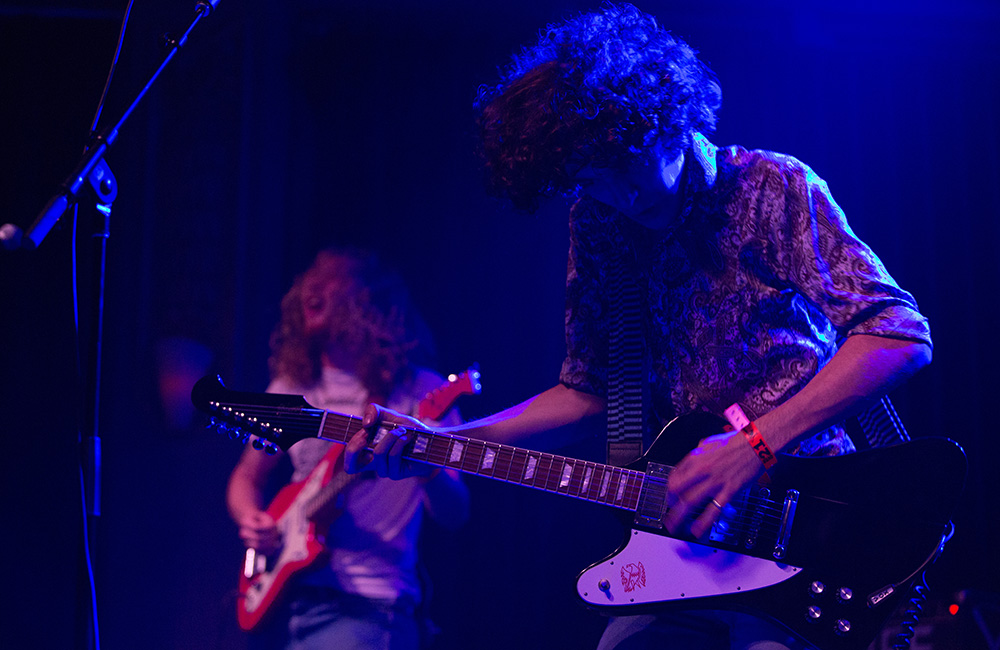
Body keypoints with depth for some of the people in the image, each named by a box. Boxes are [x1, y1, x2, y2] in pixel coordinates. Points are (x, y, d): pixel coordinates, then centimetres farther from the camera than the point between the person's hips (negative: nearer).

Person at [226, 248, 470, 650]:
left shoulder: (420, 392, -1)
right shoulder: (291, 387, 11)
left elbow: (453, 516, -5)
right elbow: (248, 476, 21)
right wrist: (251, 520, 0)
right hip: (285, 590, 4)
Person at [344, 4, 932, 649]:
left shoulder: (771, 187, -6)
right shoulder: (597, 223, 10)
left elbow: (903, 335, -14)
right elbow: (588, 390, 13)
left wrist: (756, 446, -24)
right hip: (681, 522, 5)